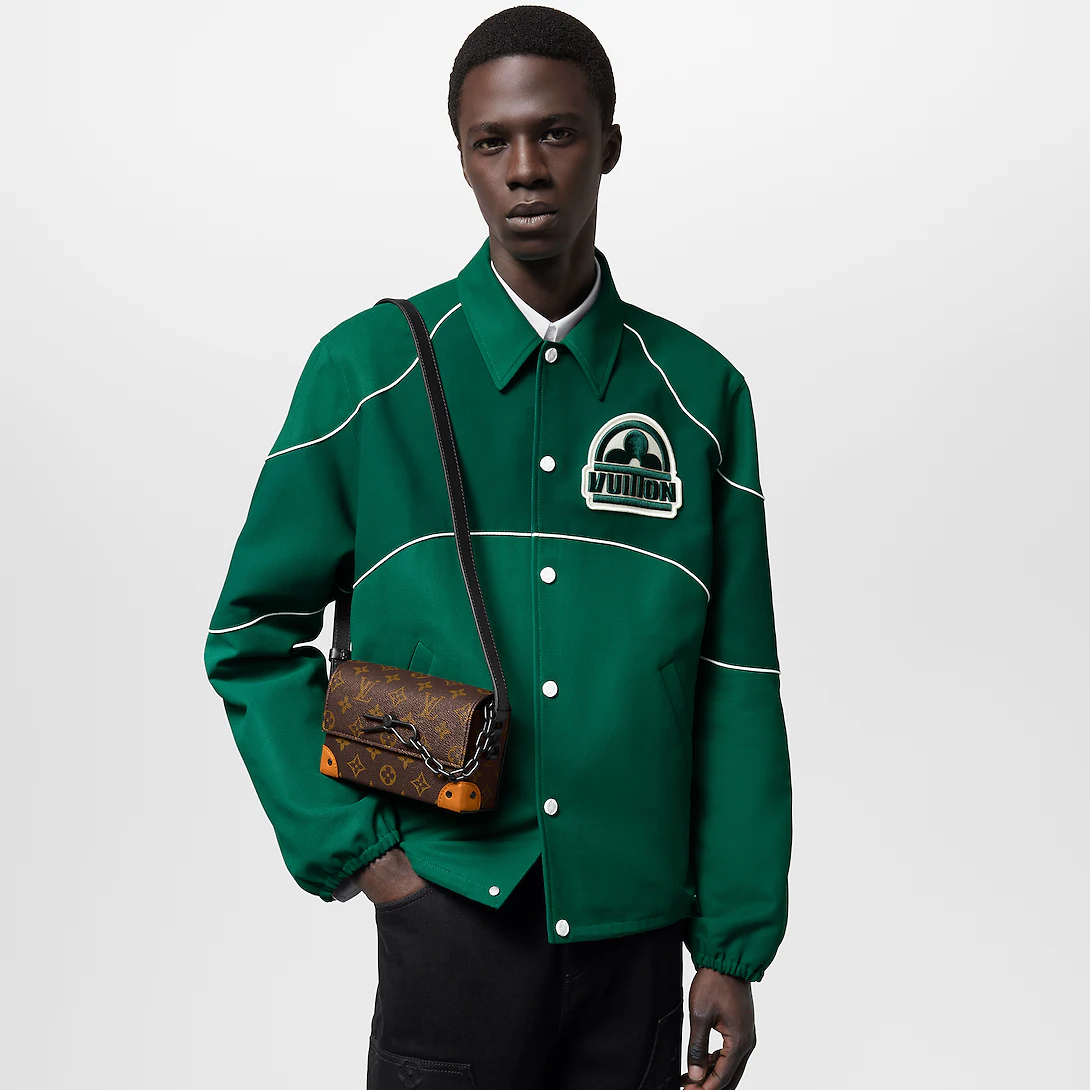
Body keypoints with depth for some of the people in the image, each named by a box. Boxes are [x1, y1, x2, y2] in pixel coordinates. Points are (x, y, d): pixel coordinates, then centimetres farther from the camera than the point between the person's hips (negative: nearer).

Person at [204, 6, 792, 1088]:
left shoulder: (699, 390, 1)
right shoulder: (368, 369, -3)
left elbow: (737, 685, 2)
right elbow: (251, 635, 2)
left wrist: (735, 947, 1)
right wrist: (352, 847, -6)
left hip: (634, 920, 2)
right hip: (451, 909, -1)